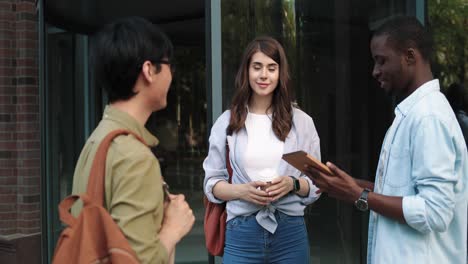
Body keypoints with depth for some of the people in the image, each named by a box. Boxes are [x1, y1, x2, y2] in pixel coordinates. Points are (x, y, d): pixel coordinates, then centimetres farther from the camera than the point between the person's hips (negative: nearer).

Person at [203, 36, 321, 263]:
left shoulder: (302, 121, 4)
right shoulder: (226, 122, 3)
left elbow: (316, 184, 7)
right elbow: (212, 181, 4)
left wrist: (293, 184, -13)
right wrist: (241, 191, -14)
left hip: (290, 233, 1)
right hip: (241, 234, -1)